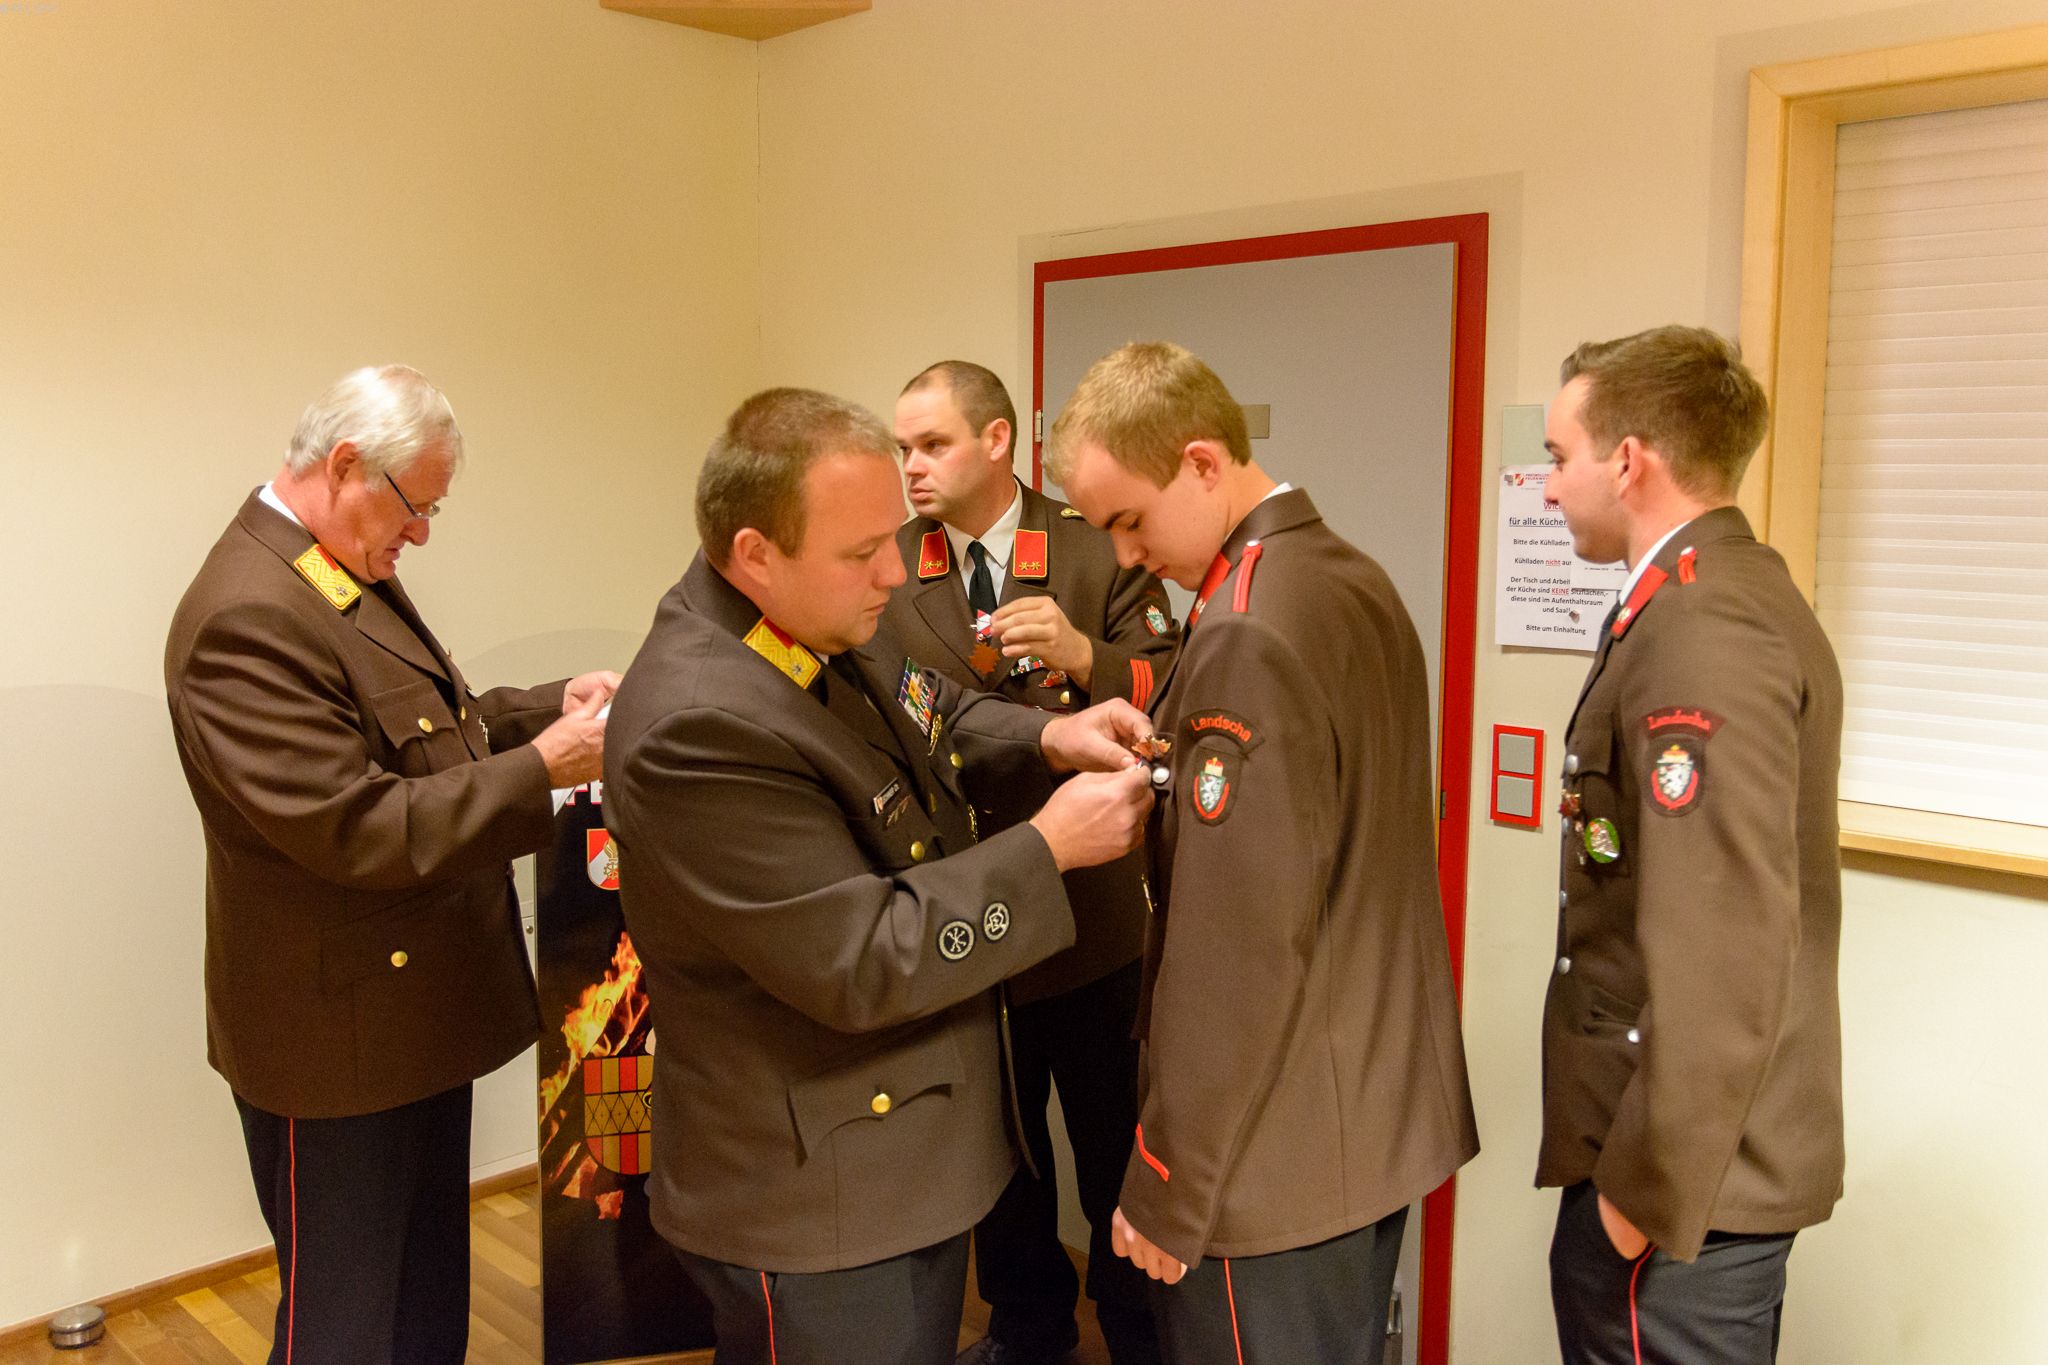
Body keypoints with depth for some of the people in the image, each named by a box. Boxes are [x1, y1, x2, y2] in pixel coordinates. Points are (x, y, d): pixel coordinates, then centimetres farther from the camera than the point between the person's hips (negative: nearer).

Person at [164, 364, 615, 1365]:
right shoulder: (246, 617, -25)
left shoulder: (348, 572, 6)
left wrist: (551, 707, 2)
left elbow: (416, 733, 17)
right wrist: (540, 770, -25)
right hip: (338, 1037, -9)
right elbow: (356, 828, -28)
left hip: (419, 1007, 9)